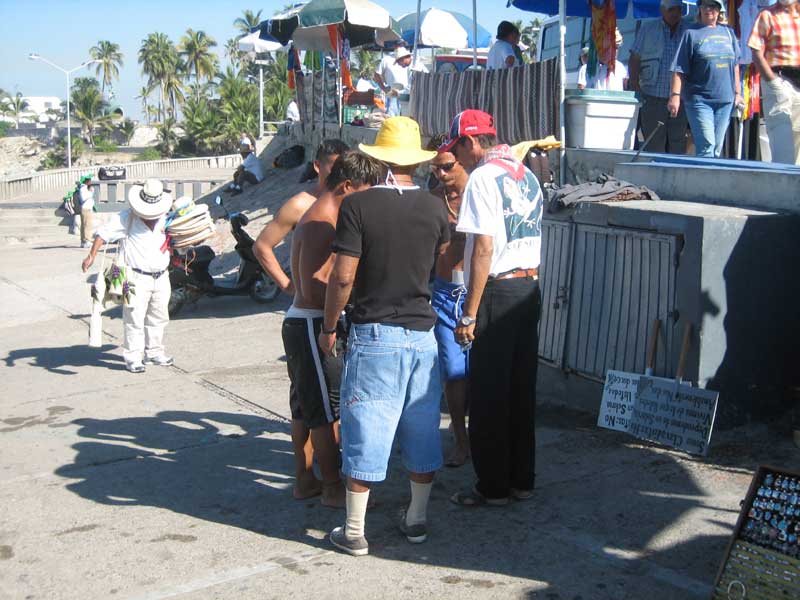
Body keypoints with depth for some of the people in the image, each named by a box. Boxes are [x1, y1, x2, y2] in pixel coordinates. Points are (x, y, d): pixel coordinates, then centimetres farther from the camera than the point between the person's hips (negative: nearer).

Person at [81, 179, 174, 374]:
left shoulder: (165, 220, 8)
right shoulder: (126, 219, -7)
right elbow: (104, 233, -9)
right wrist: (92, 256, -17)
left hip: (161, 278, 5)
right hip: (137, 278, -5)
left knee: (158, 318, 15)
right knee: (134, 319, -6)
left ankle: (154, 352, 29)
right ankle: (133, 358, 1)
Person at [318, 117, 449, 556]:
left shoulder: (358, 205, -11)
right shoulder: (434, 208, 0)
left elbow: (343, 277, -13)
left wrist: (328, 327, -1)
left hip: (373, 334, -3)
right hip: (422, 334, 4)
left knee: (365, 430, 3)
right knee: (421, 428, 14)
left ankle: (354, 532, 11)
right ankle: (416, 519, 26)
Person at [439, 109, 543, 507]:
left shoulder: (482, 178, -12)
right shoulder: (526, 176, 13)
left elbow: (484, 250, -18)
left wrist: (469, 314, -16)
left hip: (497, 291, -8)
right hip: (529, 286, 8)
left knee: (489, 394, 2)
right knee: (522, 389, 13)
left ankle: (493, 487, 10)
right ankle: (521, 479, 22)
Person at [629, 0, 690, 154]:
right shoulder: (648, 28, 7)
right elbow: (634, 60, 5)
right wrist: (635, 87, -5)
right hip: (653, 97, -1)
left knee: (678, 146, 2)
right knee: (654, 145, -2)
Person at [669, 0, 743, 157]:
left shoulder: (728, 33, 14)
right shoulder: (691, 33, 1)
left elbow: (735, 65, 20)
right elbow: (679, 69, -5)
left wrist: (737, 93, 17)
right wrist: (675, 95, -13)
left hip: (725, 99, 5)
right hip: (699, 99, -4)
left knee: (717, 148, 7)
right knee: (706, 146, -13)